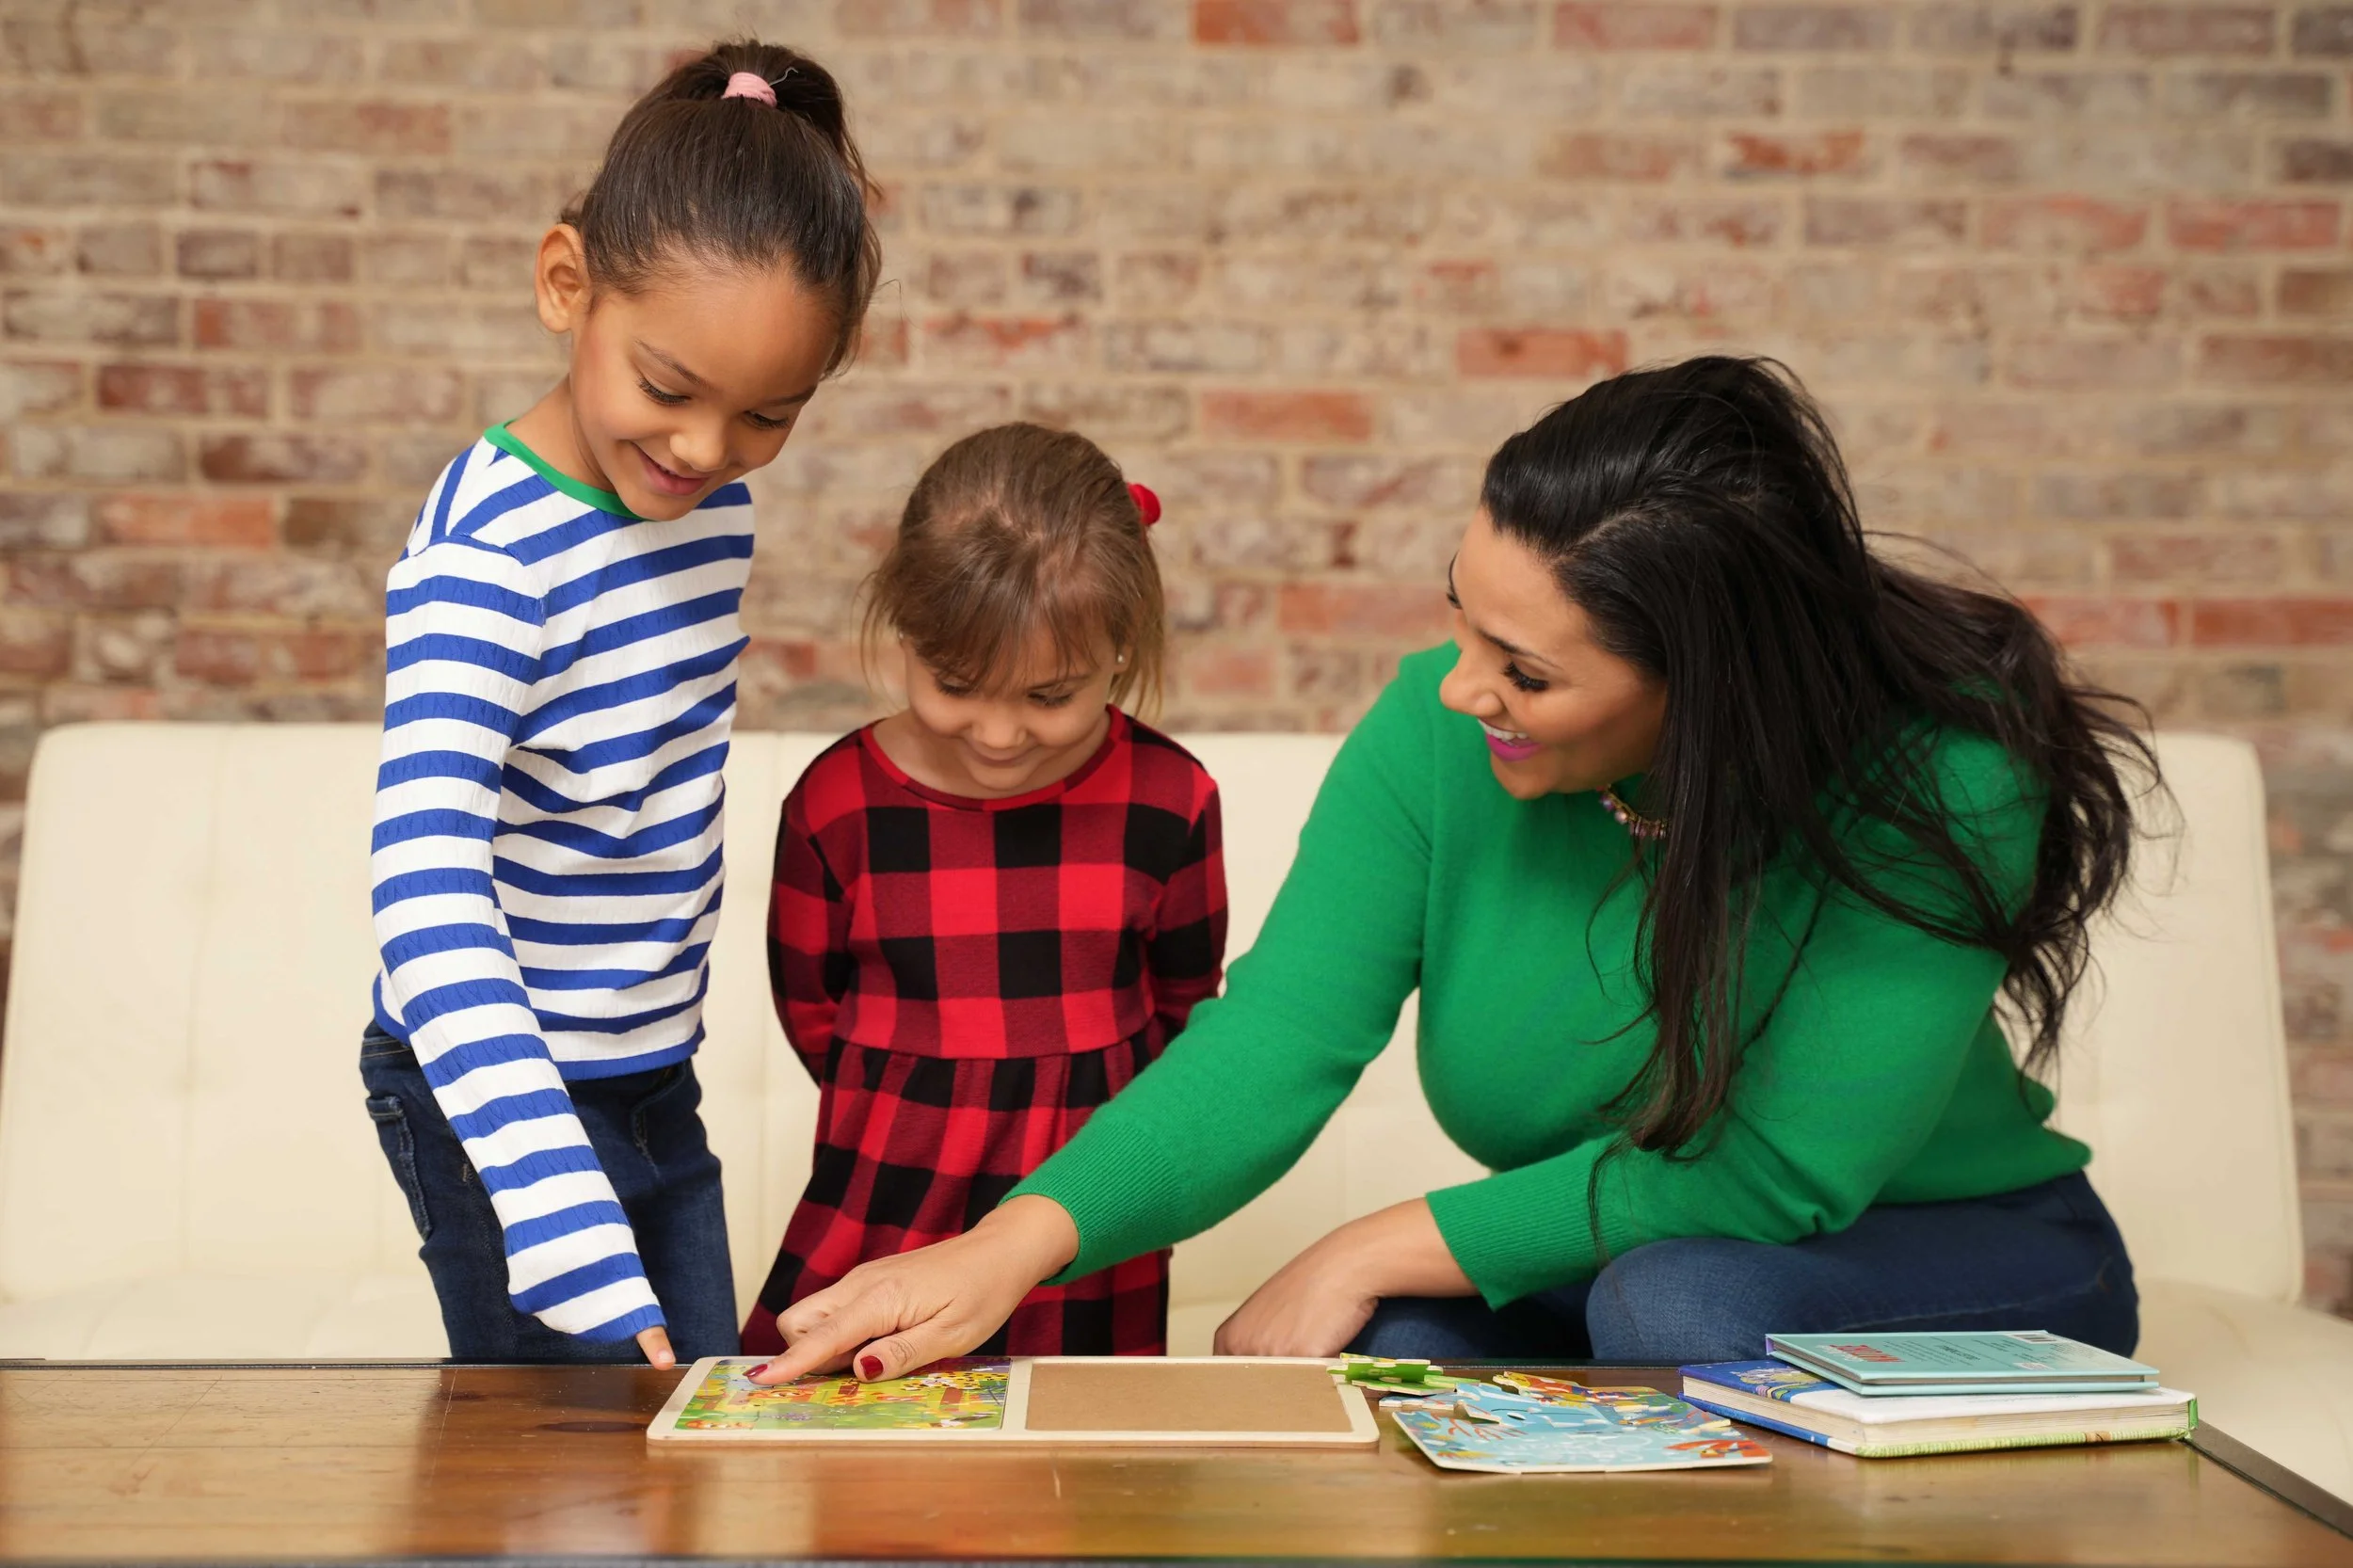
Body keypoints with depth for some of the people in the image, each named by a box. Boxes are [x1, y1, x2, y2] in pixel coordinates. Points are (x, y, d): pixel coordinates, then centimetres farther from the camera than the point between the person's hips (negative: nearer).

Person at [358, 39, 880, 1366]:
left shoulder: (713, 498, -1)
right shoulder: (489, 548, -25)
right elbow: (430, 890, -36)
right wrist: (566, 1228, -44)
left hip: (654, 1080, 7)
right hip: (506, 1103, -7)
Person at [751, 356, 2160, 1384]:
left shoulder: (1938, 775, -26)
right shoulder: (1438, 741, -15)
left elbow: (1782, 1172, -26)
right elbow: (1277, 1038, -21)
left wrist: (1376, 1251, -25)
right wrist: (1016, 1242, -38)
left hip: (1960, 1262, -2)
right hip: (1604, 1265, 2)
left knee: (1675, 1299, -34)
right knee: (1382, 1356, -29)